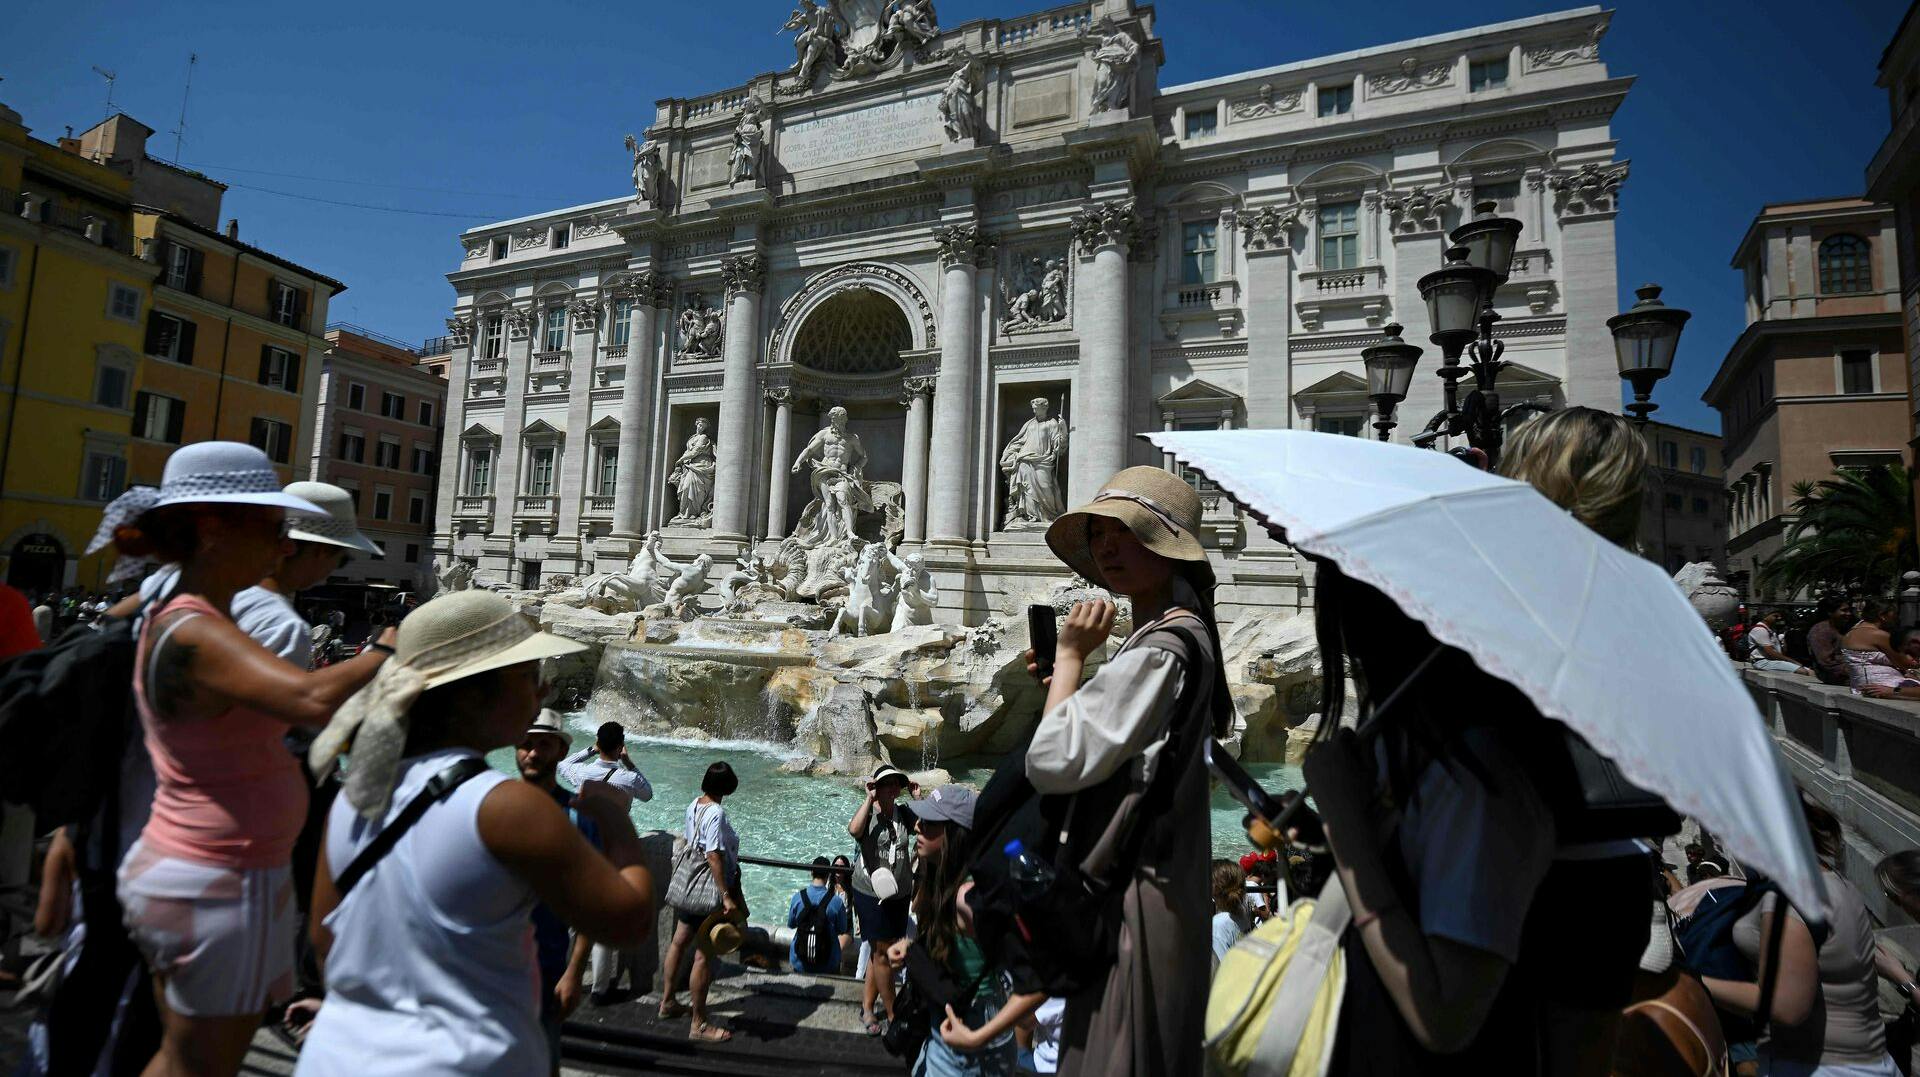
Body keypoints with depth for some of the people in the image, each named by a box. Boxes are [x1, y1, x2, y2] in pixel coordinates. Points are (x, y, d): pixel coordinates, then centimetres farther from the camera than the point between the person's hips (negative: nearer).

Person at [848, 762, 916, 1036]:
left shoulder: (903, 813, 3)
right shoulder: (868, 814, -12)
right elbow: (854, 830, -35)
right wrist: (870, 798, -29)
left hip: (899, 893, 5)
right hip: (871, 893, -5)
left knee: (879, 952, 15)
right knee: (883, 953, 1)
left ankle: (867, 1008, 29)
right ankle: (893, 1014, 15)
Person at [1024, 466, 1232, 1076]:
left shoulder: (1160, 648, -20)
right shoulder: (1184, 635, 13)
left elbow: (1054, 762, -25)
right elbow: (1108, 751, 19)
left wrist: (1071, 655, -13)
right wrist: (1062, 682, 6)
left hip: (1135, 900, -10)